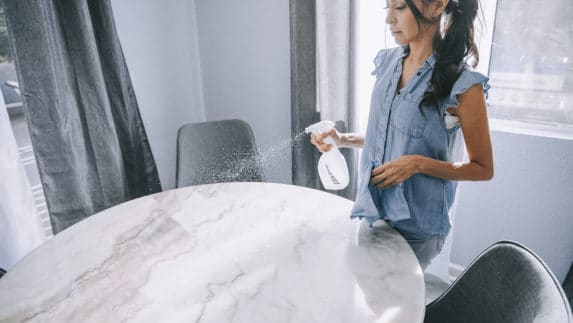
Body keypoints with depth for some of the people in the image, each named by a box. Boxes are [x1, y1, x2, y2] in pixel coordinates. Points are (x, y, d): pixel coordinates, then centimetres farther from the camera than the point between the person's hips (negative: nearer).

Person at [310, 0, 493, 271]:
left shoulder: (462, 84, -17)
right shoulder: (388, 62, 1)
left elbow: (483, 169, -9)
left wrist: (419, 163, -22)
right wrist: (343, 140, -3)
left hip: (416, 229, -5)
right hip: (372, 213, 6)